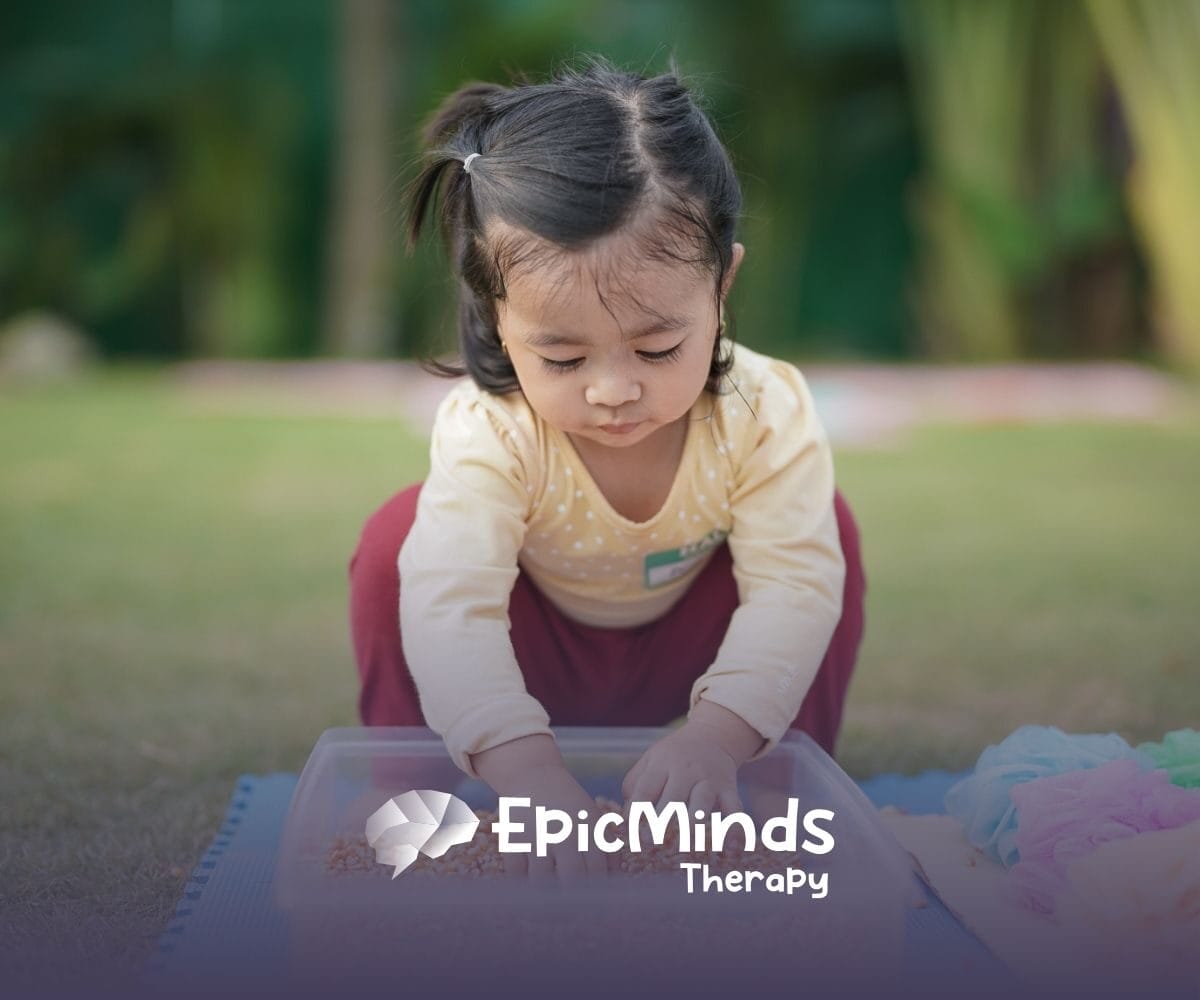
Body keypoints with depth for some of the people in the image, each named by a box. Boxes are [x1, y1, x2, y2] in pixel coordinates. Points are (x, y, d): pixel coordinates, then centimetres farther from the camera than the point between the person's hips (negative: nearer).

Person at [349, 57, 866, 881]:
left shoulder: (765, 413, -30)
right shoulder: (489, 433, -35)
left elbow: (795, 585, -34)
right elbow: (449, 603, -46)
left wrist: (719, 737, -51)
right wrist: (528, 771, -60)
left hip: (685, 664, 2)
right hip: (535, 678, -1)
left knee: (828, 528, -22)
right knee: (398, 540, -27)